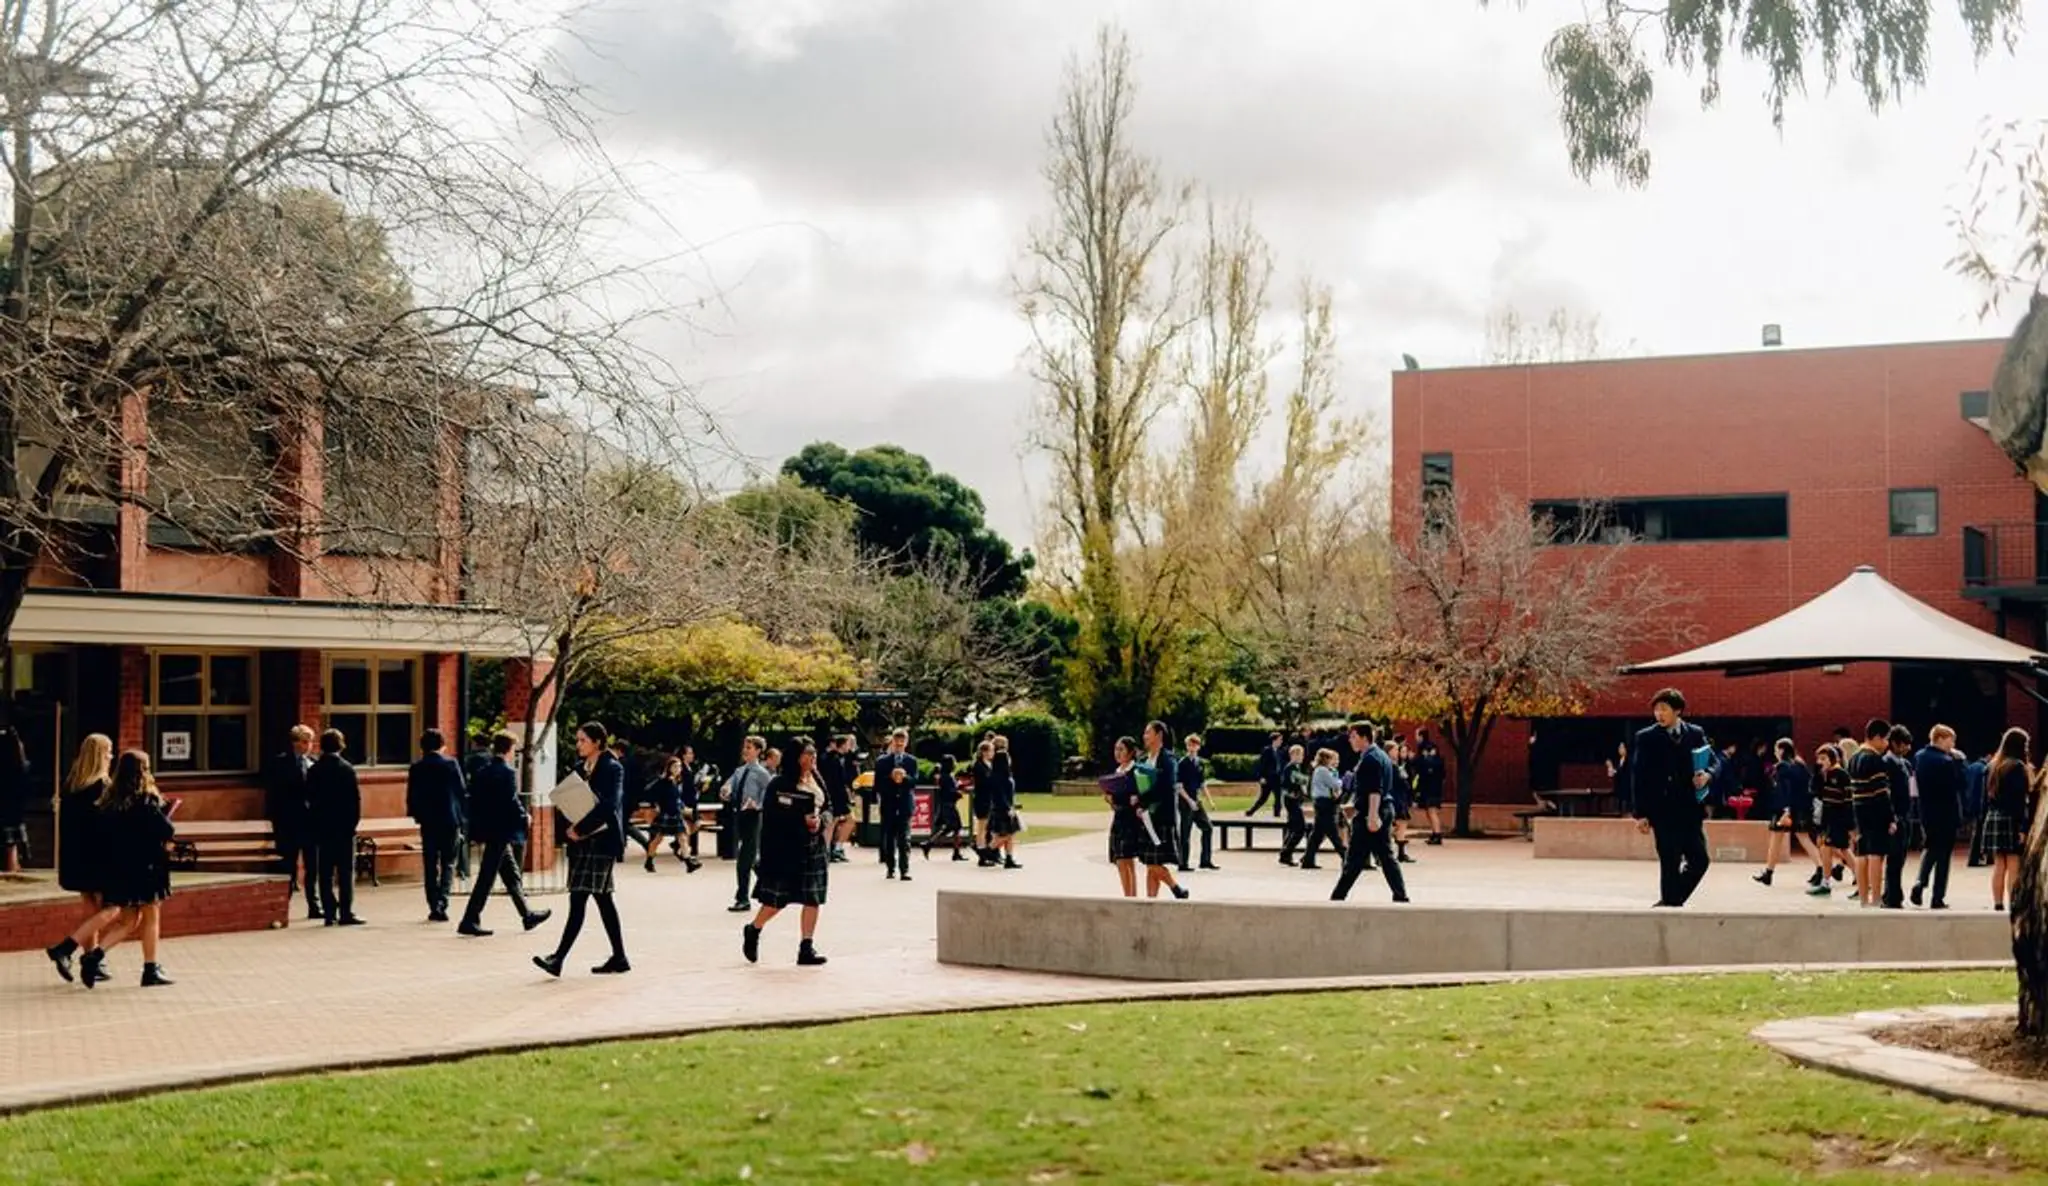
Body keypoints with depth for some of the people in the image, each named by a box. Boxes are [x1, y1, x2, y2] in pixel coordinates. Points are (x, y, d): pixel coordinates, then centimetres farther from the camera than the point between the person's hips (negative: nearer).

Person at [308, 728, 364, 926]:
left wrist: (314, 822, 12)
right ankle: (346, 913, -4)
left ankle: (329, 913, 4)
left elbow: (310, 799, 3)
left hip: (322, 828, 3)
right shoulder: (347, 768, -8)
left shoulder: (313, 770, 0)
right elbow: (355, 799, -8)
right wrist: (354, 821, 0)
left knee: (326, 873, 6)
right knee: (346, 872, 0)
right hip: (344, 827, -3)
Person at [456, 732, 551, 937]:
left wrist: (478, 826, 14)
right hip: (501, 830, -9)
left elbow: (474, 801, 10)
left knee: (511, 874, 17)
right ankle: (469, 921, -4)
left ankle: (527, 915, 26)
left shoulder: (481, 772, 9)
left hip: (487, 829, 9)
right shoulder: (508, 773, -15)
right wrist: (524, 817, -1)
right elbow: (512, 802, -19)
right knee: (487, 877, -5)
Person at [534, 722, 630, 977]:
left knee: (578, 900, -11)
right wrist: (571, 827, -3)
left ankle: (559, 958, -13)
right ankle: (619, 958, 15)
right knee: (603, 898, 10)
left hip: (601, 839, -8)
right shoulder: (580, 767, 14)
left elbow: (608, 805, -20)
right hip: (581, 840, 8)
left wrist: (580, 828, -20)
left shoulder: (612, 769, -9)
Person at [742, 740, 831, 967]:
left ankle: (807, 948, 9)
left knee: (813, 899, 3)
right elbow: (772, 815, -15)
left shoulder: (817, 782, 11)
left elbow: (827, 808, 18)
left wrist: (820, 820, -4)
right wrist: (802, 820, -19)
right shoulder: (781, 784, -10)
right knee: (777, 898, -1)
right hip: (785, 848, -6)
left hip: (814, 848, 6)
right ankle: (752, 931, 26)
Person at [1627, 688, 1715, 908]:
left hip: (1690, 809, 3)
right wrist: (1641, 814, -8)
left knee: (1699, 860, 1)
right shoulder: (1646, 738, 0)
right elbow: (1638, 777, -2)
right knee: (1670, 862, -4)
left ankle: (1673, 899, 19)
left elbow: (1714, 762, 15)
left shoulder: (1696, 734, 8)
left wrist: (1707, 775, -10)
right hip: (1662, 811, -3)